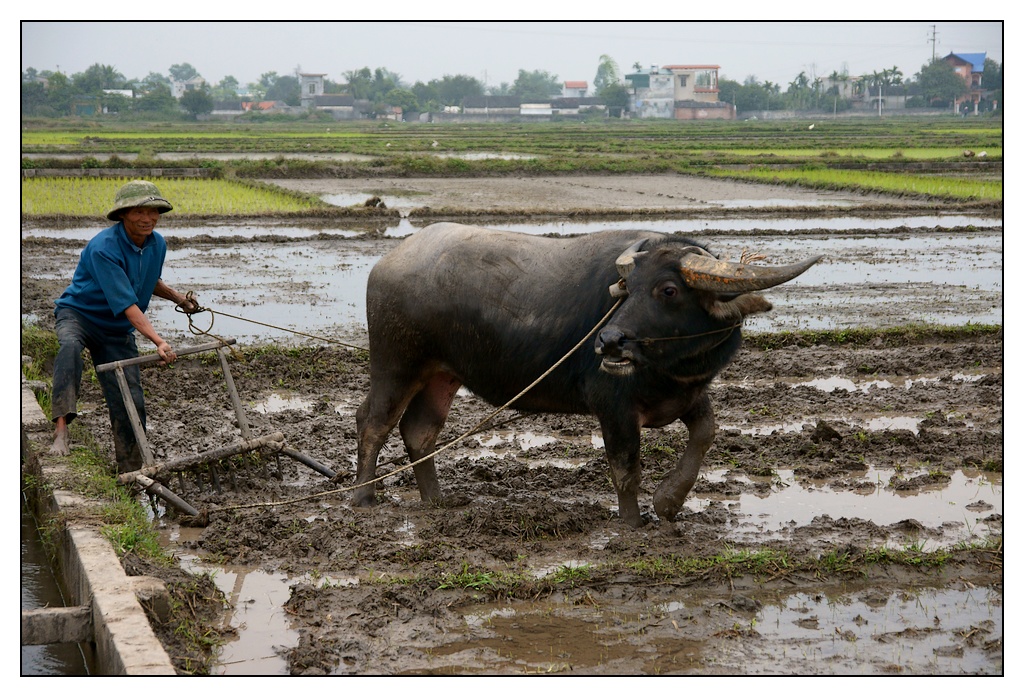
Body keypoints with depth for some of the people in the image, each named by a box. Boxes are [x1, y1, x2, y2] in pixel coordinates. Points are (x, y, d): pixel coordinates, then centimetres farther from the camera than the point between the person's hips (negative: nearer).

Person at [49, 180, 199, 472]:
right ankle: (61, 428, -48)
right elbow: (126, 304, -33)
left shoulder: (157, 244, -1)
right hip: (79, 314, -6)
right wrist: (158, 342, -40)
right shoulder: (103, 248, -26)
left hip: (117, 329, 6)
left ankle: (131, 474, 11)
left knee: (131, 403, -2)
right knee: (70, 347, -41)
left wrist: (177, 297, 8)